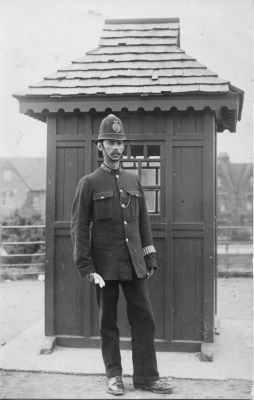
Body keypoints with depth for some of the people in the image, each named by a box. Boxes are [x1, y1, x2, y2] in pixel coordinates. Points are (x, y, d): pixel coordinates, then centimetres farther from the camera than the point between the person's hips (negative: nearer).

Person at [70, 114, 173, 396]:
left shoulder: (134, 181, 10)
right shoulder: (89, 183, -3)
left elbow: (144, 223, 13)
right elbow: (78, 228, -6)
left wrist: (150, 260, 8)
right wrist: (86, 268, -12)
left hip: (134, 265, 4)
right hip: (105, 266, -4)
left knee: (144, 320, 4)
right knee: (108, 323, 8)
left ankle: (146, 377, 15)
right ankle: (114, 376, 21)